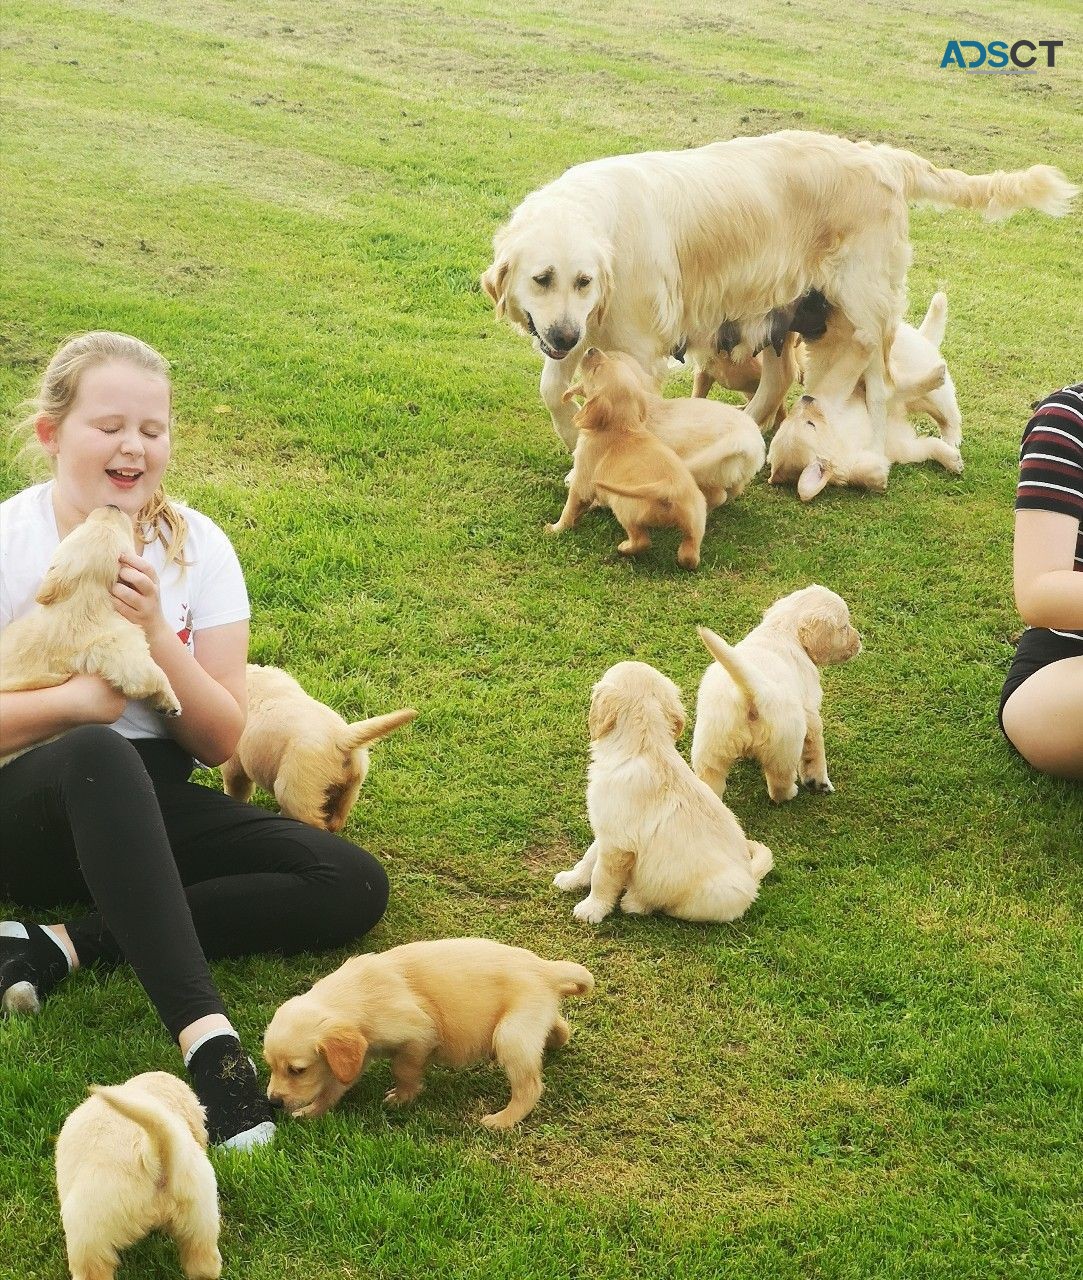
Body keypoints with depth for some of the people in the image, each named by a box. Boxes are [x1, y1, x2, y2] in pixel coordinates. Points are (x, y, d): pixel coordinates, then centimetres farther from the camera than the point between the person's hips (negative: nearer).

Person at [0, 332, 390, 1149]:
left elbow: (223, 742, -3)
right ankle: (207, 1036, -45)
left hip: (148, 810, 4)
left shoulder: (196, 547, 0)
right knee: (97, 755, -40)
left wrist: (156, 632, -18)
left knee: (354, 887, -18)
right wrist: (69, 701, -26)